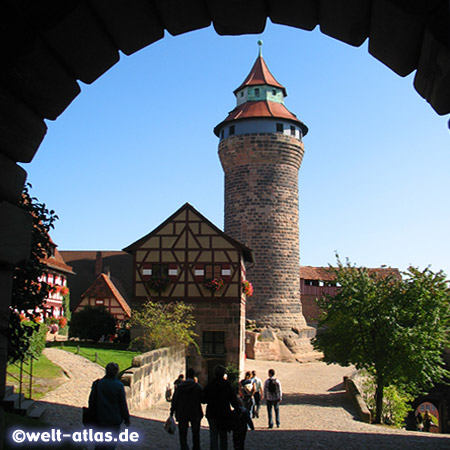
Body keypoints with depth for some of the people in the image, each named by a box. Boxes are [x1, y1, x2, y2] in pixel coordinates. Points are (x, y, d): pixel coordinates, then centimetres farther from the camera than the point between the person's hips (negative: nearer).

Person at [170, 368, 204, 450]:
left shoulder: (179, 386, -3)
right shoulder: (198, 386, -8)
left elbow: (174, 401, -3)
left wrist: (172, 413, 2)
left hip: (182, 415, 0)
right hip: (195, 414, 0)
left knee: (182, 434, 6)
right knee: (195, 434, 18)